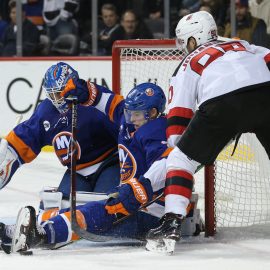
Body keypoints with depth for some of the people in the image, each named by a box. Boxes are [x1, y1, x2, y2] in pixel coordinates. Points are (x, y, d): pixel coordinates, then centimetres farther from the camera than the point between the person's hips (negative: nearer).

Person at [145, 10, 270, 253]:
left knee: (180, 158, 13)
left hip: (221, 104, -2)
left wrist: (175, 146, 25)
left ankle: (172, 223, 2)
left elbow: (179, 115, 21)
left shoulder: (188, 65, 28)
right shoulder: (243, 46, 38)